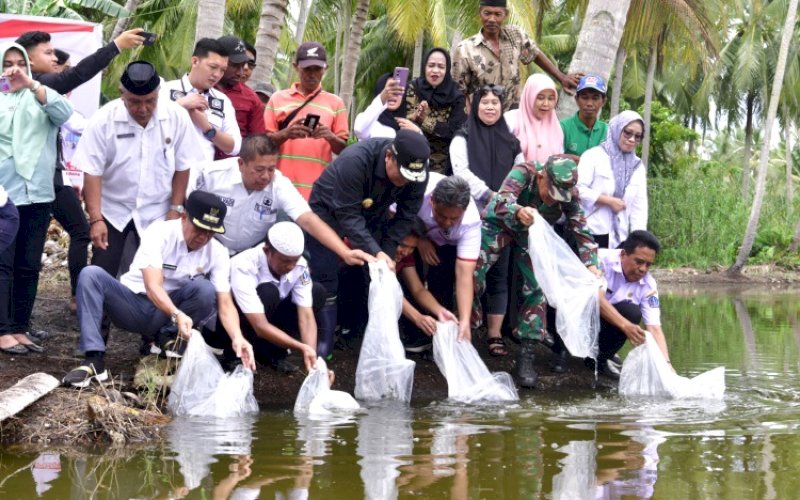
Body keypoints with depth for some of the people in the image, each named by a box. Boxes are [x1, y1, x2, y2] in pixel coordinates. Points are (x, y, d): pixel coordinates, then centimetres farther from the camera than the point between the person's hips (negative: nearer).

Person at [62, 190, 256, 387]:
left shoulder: (217, 253, -8)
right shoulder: (159, 233, -18)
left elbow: (225, 303, -14)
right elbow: (152, 286, -30)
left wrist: (237, 337, -35)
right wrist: (177, 315, -49)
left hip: (170, 314, 2)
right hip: (134, 304, -1)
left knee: (205, 289, -28)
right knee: (91, 275, -28)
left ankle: (166, 338, -4)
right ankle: (94, 360, -33)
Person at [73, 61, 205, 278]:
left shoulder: (177, 117, -12)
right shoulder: (103, 120, -17)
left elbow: (182, 167, -2)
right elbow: (92, 173, -14)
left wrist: (176, 209, -3)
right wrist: (96, 219, -17)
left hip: (156, 213, 1)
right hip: (112, 211, -1)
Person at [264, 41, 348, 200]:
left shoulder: (335, 103, 11)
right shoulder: (278, 98, 11)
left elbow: (343, 149, 9)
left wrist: (330, 137, -14)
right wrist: (285, 134, -14)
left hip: (318, 189, 0)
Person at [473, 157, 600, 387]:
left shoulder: (569, 195, -27)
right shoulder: (524, 173, -36)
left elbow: (581, 230, -26)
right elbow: (501, 202, -50)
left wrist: (591, 265, -43)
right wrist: (518, 211, -74)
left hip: (532, 232, 3)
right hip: (499, 223, -2)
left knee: (536, 287, -7)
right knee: (473, 274, -13)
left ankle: (526, 357, 0)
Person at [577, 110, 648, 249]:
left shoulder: (638, 166, 15)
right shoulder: (594, 156, 0)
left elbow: (639, 207, 10)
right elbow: (578, 189, -10)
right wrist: (609, 201, -11)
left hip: (619, 238, 4)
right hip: (589, 234, -4)